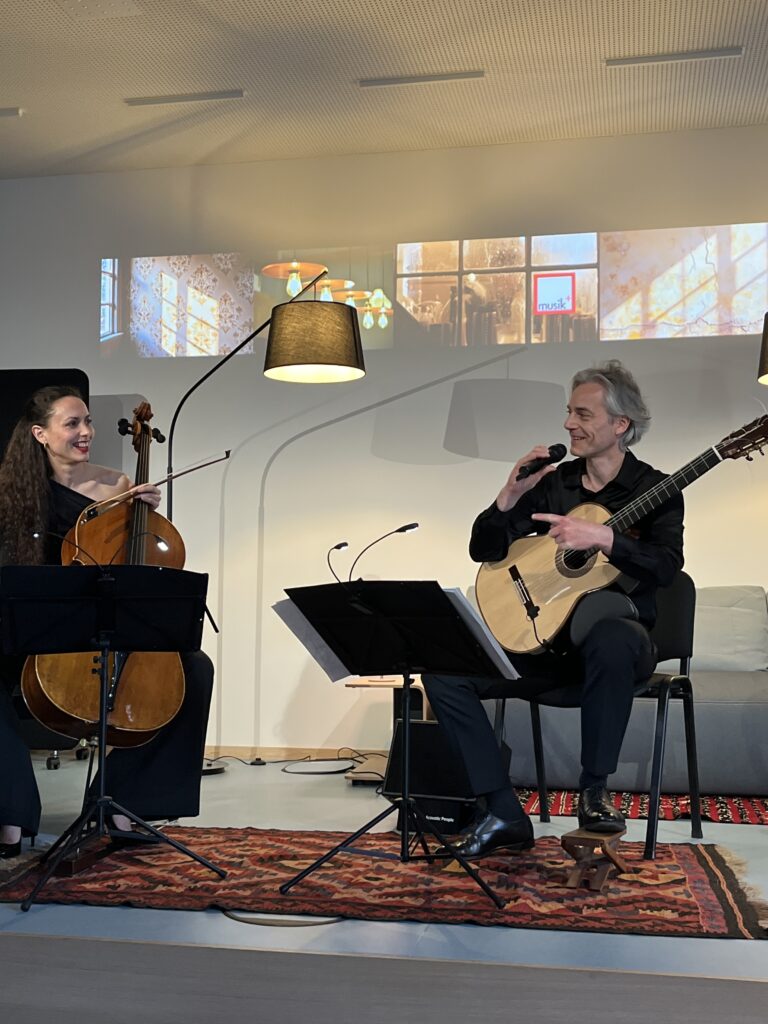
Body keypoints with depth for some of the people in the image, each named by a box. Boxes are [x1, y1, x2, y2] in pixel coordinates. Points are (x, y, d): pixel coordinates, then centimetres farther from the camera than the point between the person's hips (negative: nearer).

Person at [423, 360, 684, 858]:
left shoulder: (654, 490, -1)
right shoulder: (551, 482, 10)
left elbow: (666, 566, -20)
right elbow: (483, 550, 6)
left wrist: (603, 537, -32)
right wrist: (511, 494, -9)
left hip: (614, 639, -4)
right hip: (542, 641, 4)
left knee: (612, 639, -41)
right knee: (443, 671, -16)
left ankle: (595, 791, -21)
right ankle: (504, 814, -12)